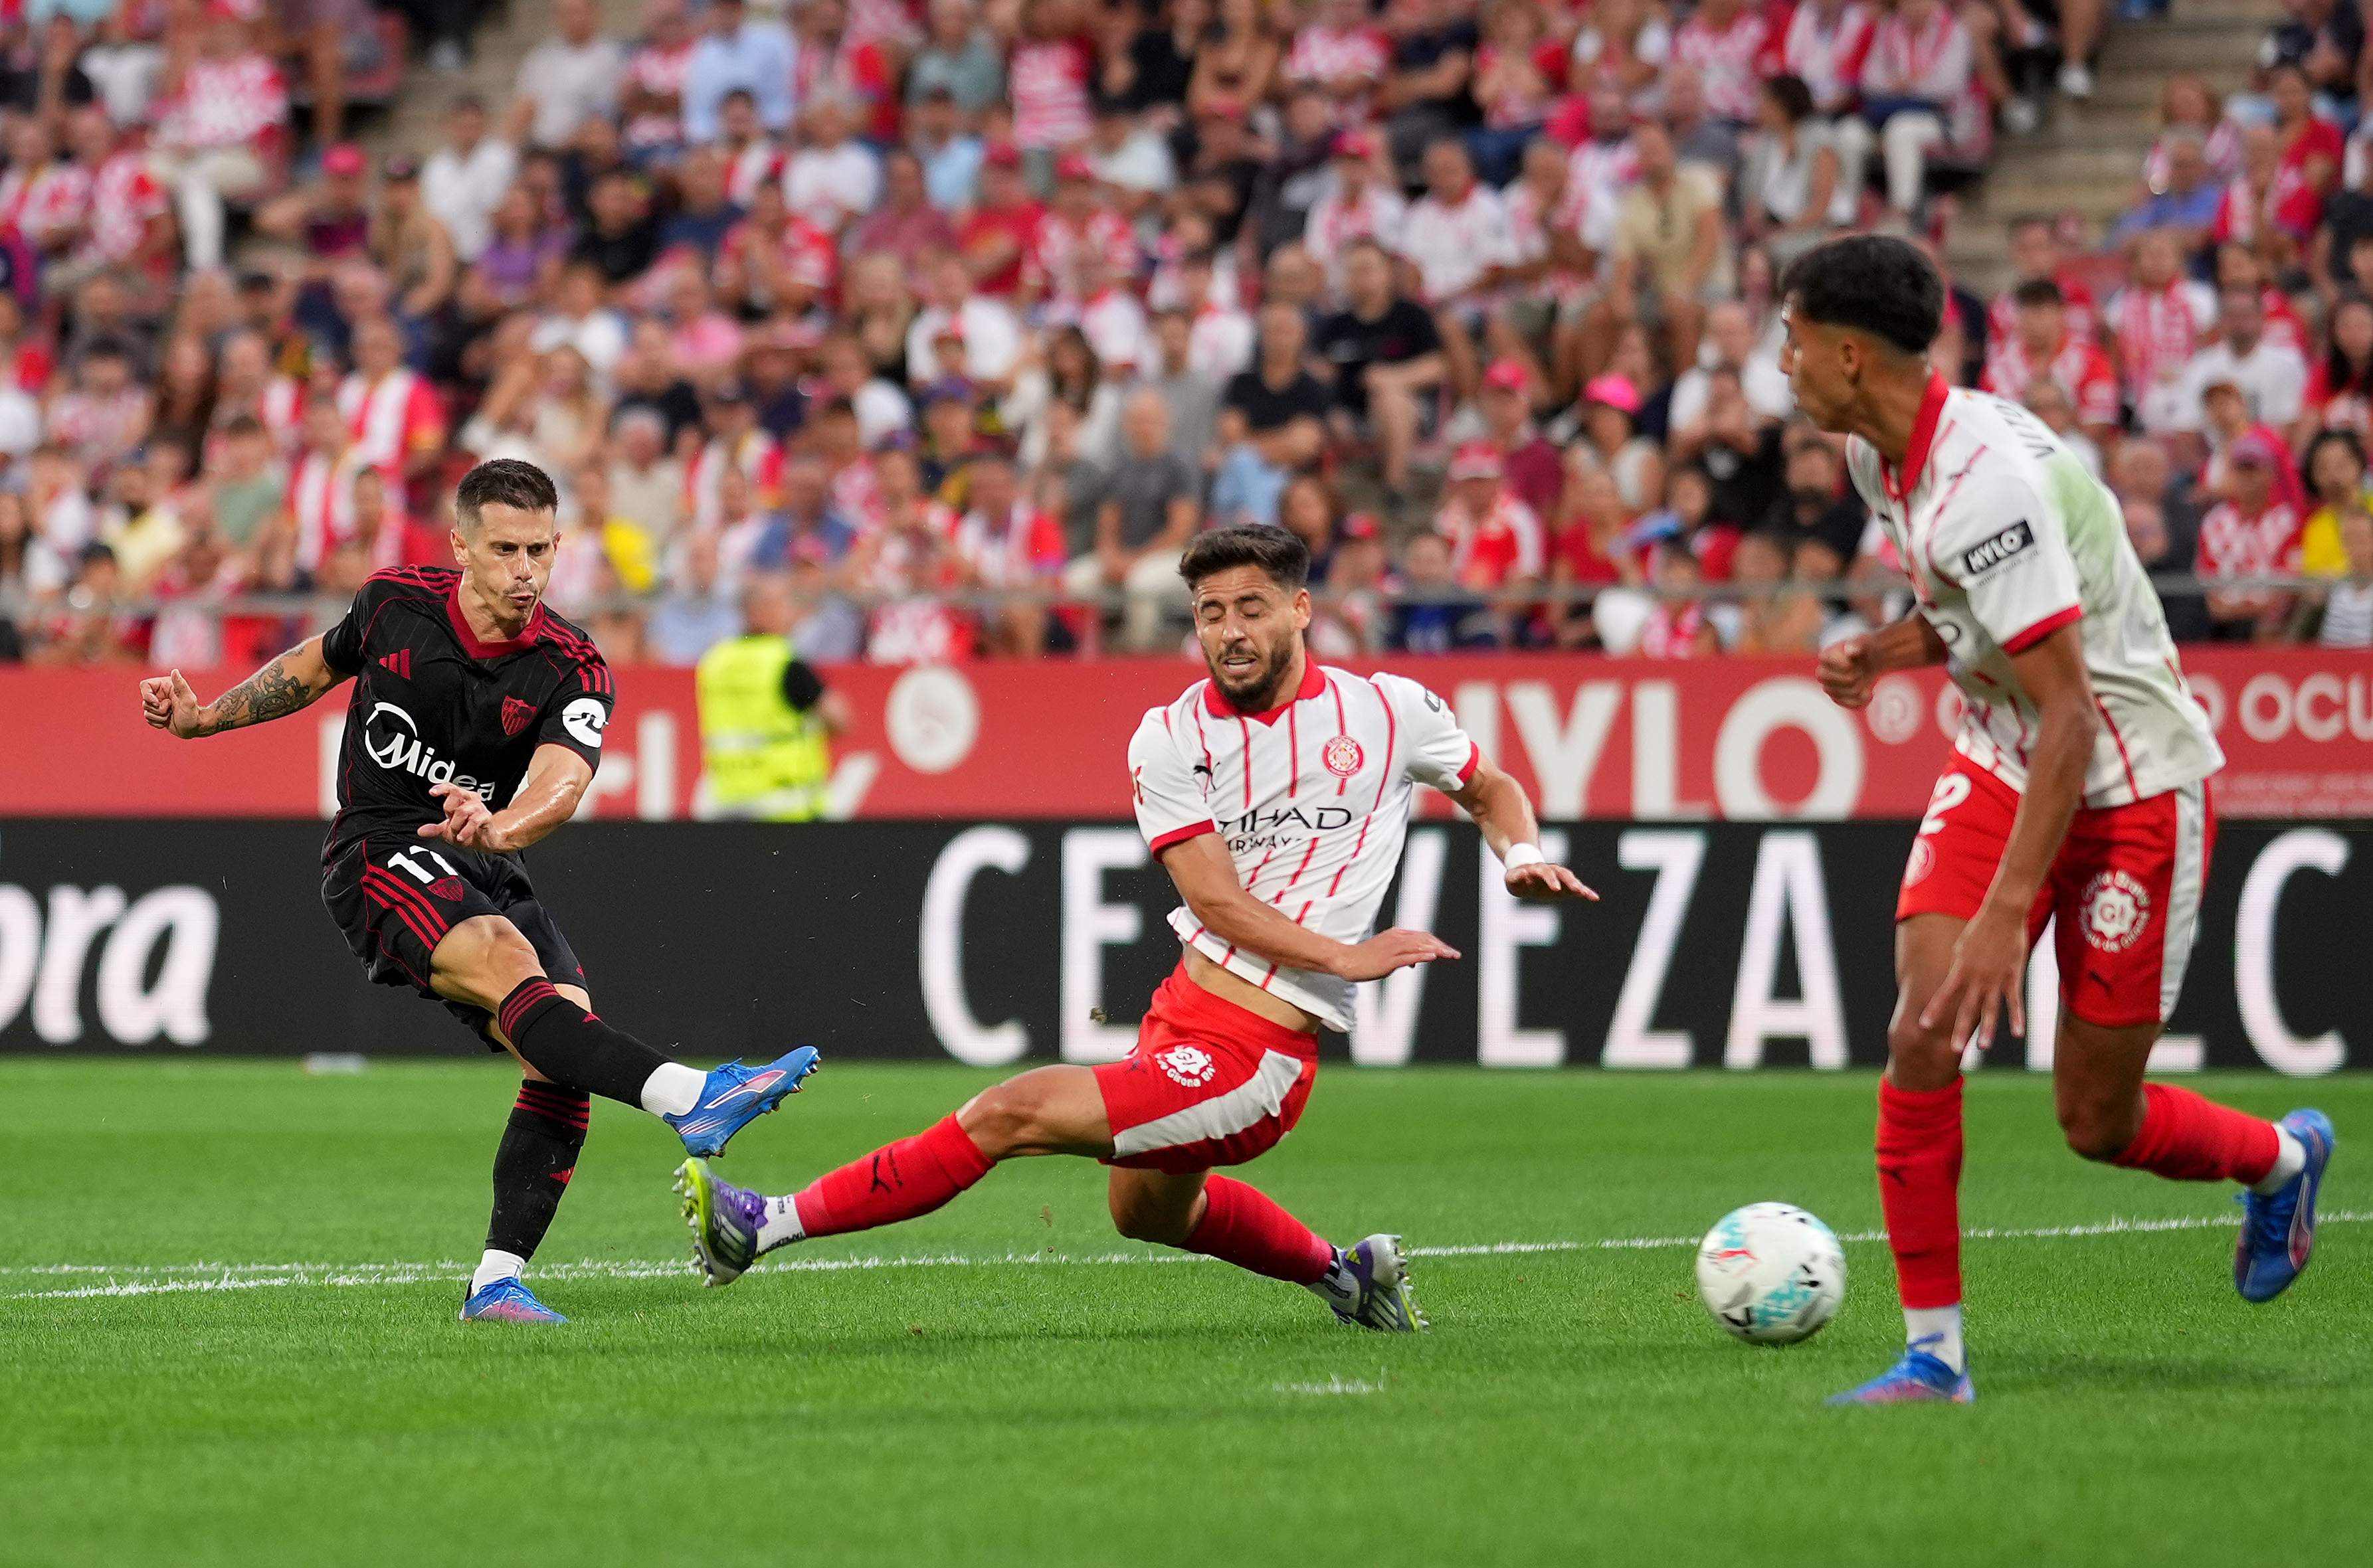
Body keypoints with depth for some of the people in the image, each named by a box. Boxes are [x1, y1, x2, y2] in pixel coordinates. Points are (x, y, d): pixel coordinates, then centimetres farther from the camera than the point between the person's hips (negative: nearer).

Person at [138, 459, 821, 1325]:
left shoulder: (572, 670, -7)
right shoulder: (393, 605, -2)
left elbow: (561, 781, -28)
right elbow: (316, 667, 21)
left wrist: (498, 829, -48)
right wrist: (203, 718, 23)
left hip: (484, 867, 3)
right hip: (379, 856, -3)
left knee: (565, 1052, -17)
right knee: (507, 962, -32)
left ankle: (497, 1281, -8)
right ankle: (689, 1098, -54)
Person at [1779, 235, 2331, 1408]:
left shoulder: (1985, 482, -30)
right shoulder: (1878, 455, -1)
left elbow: (2069, 717, -31)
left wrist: (2008, 913, -35)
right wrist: (1884, 651, -4)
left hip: (2132, 783, -7)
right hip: (2000, 759, 7)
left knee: (2097, 1123, 3)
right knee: (1920, 1039, -12)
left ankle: (2281, 1161, 35)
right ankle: (1933, 1352, -5)